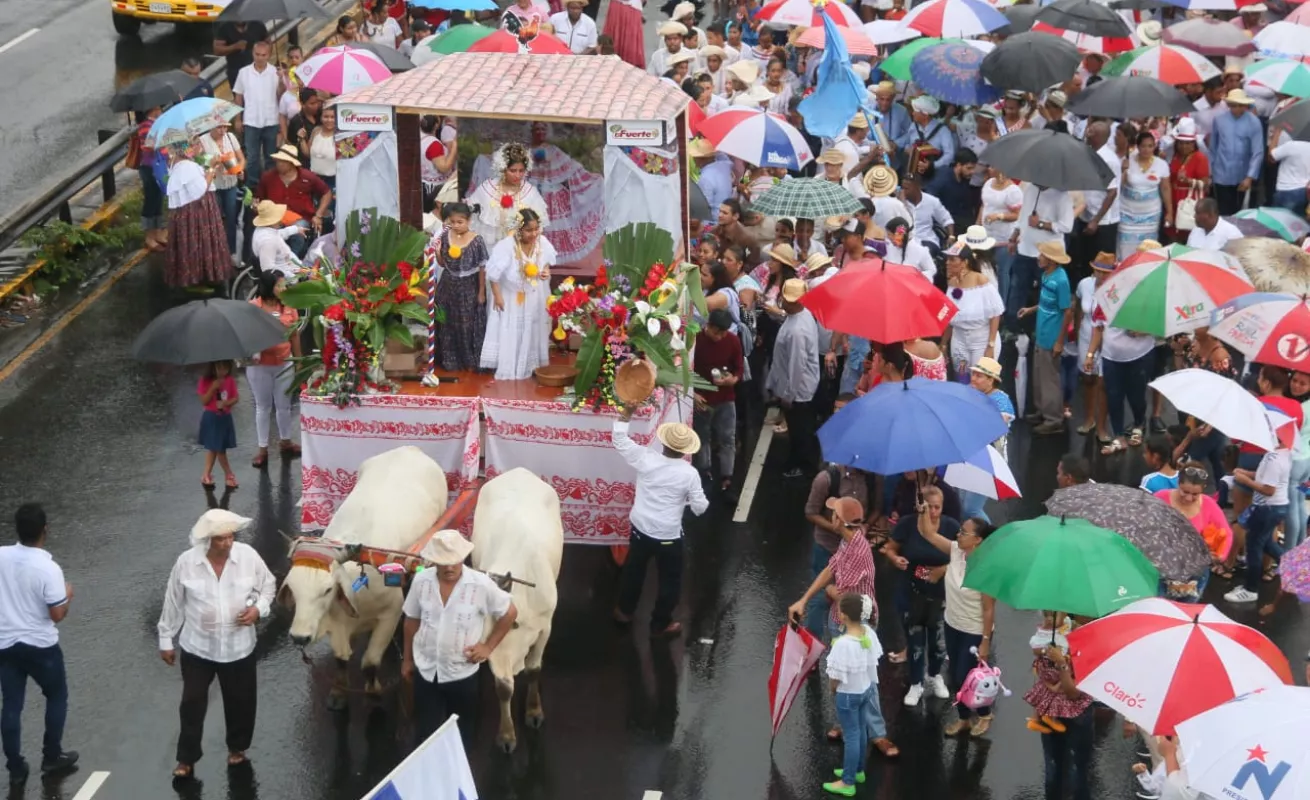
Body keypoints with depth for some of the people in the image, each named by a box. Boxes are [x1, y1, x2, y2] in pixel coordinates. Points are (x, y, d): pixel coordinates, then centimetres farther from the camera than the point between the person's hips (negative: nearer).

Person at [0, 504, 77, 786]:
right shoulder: (48, 568, -22)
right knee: (57, 696, 19)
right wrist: (68, 595, 1)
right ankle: (51, 757, 26)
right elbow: (57, 614, -18)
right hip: (40, 645, -4)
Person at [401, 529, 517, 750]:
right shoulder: (421, 581, -11)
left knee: (461, 739, 14)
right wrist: (407, 659, 13)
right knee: (426, 737, 9)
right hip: (425, 672, 2)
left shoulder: (481, 584, -19)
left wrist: (488, 646, -2)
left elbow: (510, 613, -3)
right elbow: (412, 620, 5)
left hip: (462, 674, -2)